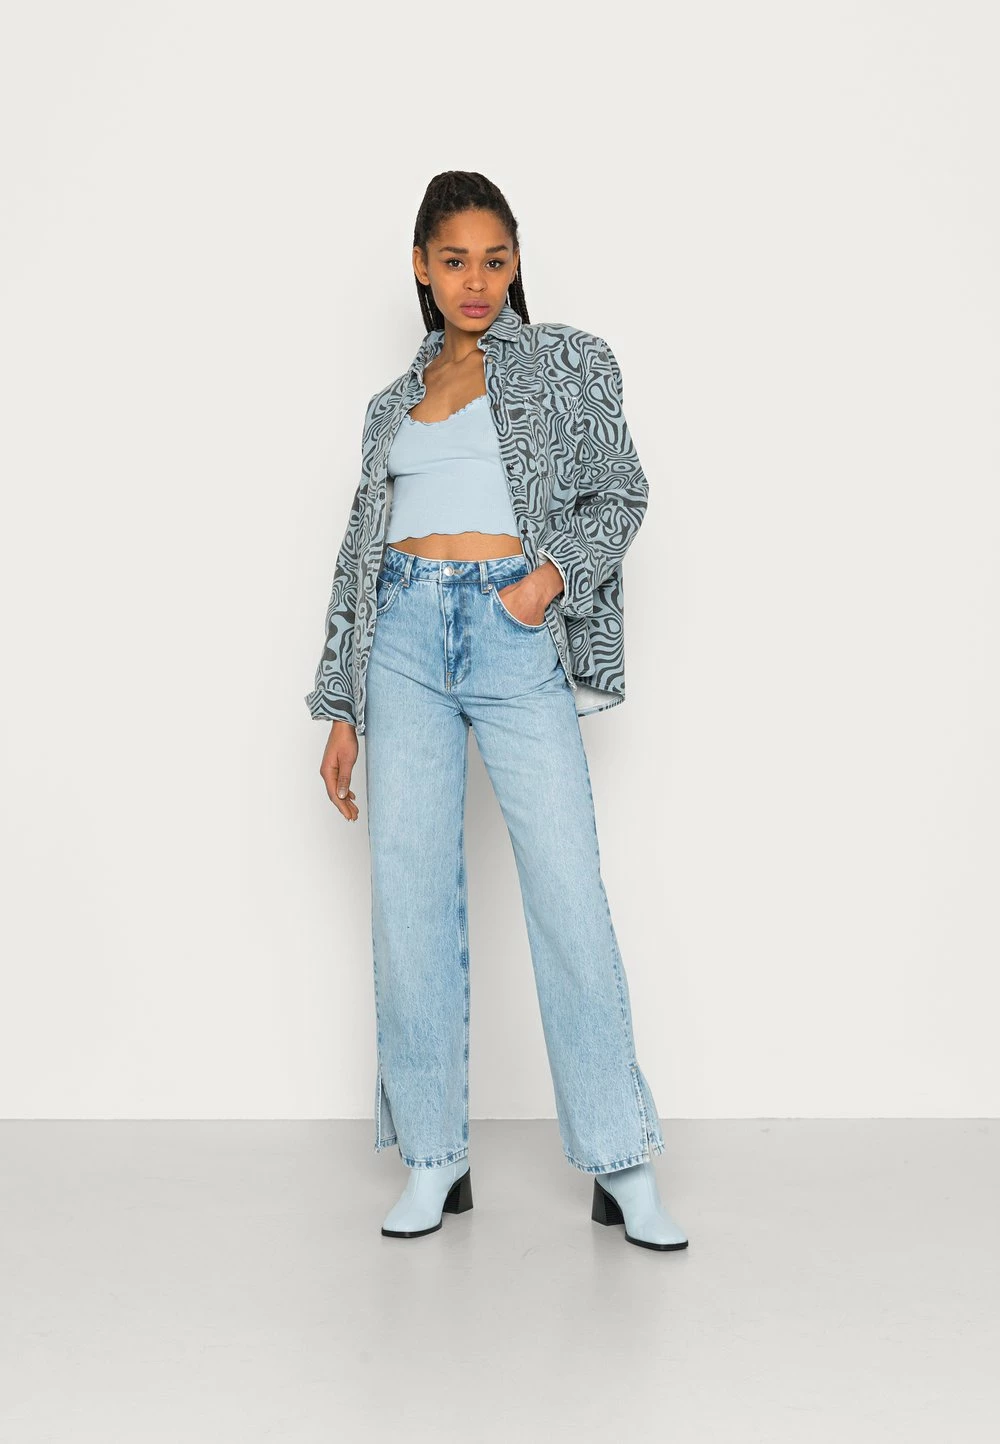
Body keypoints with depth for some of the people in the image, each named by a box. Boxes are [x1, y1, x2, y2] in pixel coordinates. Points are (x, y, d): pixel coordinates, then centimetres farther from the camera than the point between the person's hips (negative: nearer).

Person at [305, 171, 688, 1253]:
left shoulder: (566, 364, 12)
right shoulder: (394, 403, 19)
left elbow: (619, 493, 8)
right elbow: (362, 551, 18)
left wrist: (554, 573, -12)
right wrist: (343, 712, 14)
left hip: (518, 634, -3)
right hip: (405, 636, 3)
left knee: (568, 889, -9)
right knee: (410, 893, 0)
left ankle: (622, 1168, -1)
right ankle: (433, 1161, 10)